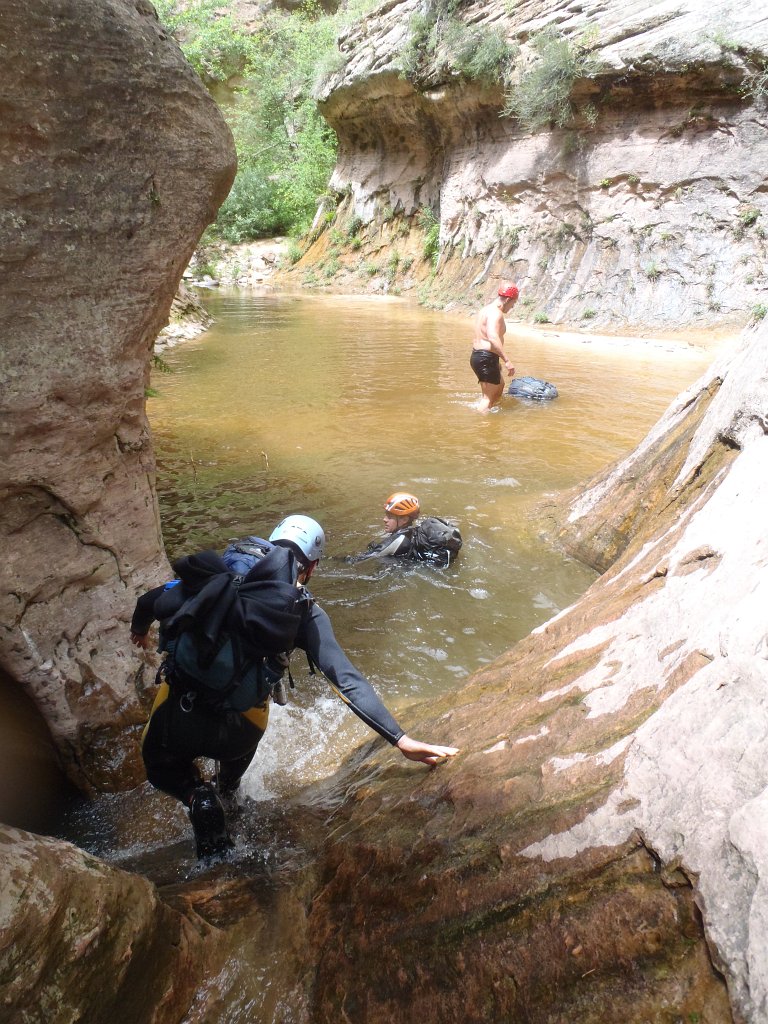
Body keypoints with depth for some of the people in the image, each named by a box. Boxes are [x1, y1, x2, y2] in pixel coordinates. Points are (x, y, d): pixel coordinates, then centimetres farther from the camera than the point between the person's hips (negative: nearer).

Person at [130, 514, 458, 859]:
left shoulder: (220, 569, 6)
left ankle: (198, 798, 7)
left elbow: (152, 602, 5)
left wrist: (139, 630, 29)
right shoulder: (306, 611, 1)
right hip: (238, 730, 1)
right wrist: (402, 740, -7)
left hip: (177, 717, 0)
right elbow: (347, 679, -7)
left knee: (161, 766, 34)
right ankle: (226, 797, 56)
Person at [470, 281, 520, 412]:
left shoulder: (487, 309, 16)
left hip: (477, 356, 10)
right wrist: (507, 360, -38)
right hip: (486, 358, -10)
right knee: (489, 397, -4)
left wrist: (497, 360, 32)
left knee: (500, 385, 26)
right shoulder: (496, 313, -17)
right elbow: (492, 337, -35)